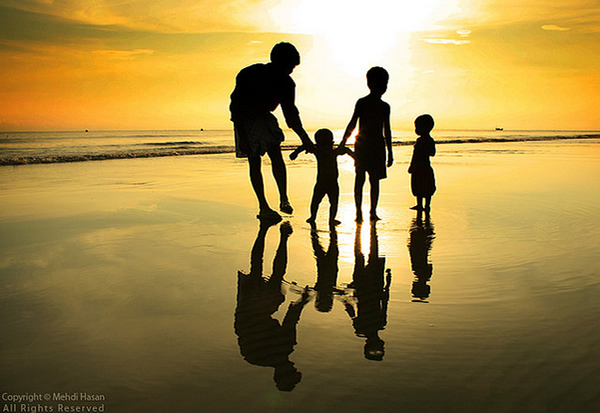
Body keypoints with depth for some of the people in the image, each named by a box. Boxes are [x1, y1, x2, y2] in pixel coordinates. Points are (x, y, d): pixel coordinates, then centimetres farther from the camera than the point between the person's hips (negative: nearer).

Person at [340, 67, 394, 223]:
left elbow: (352, 124, -2)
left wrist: (343, 142, 5)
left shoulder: (360, 103, 2)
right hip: (377, 145, -2)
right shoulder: (384, 107, -4)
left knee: (359, 178, 7)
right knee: (374, 180, 4)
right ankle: (373, 212, 4)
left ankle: (359, 211, 5)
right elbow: (387, 131, -4)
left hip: (361, 144, 2)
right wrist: (390, 153, 1)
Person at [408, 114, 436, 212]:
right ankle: (419, 205, 22)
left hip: (425, 168, -8)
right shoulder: (419, 140, 14)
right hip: (417, 168, 8)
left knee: (427, 189, -1)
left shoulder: (429, 141, -12)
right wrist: (411, 166, 22)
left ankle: (427, 206, 7)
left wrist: (423, 149, -33)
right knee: (417, 187, 13)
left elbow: (432, 153, -22)